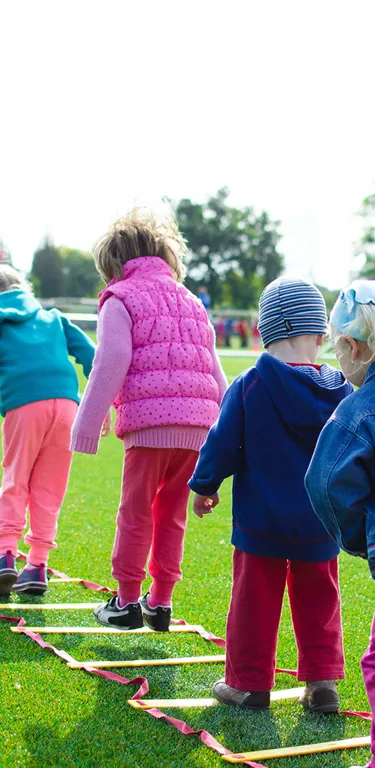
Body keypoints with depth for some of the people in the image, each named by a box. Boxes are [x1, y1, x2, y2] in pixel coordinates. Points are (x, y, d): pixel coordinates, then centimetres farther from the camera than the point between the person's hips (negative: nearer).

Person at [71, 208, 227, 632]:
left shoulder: (120, 299, 4)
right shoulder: (192, 302, 24)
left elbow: (110, 367, -6)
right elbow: (215, 372, 23)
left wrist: (87, 428, -3)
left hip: (149, 420, -6)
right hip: (197, 424, 6)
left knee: (136, 512, 4)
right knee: (172, 514, 14)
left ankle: (127, 601, 10)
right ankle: (160, 602, 18)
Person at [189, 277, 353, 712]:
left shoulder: (248, 387, -12)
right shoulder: (339, 392, -3)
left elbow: (222, 444, -7)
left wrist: (204, 486, 9)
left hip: (260, 520, -2)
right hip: (319, 523, 3)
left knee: (255, 599, 8)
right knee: (318, 601, 15)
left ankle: (249, 683, 17)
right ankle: (322, 683, 17)